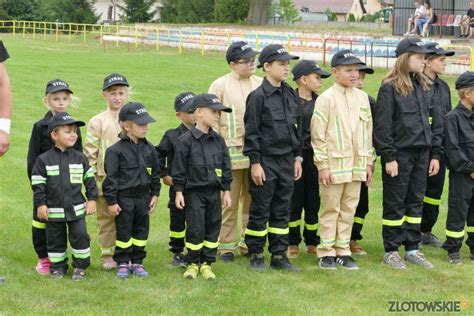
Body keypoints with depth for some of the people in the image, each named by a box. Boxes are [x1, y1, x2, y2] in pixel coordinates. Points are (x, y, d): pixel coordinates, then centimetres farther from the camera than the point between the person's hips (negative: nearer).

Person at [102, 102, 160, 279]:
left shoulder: (149, 149, 5)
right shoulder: (115, 151, -12)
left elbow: (155, 173, 15)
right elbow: (111, 177, -11)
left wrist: (155, 194, 11)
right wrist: (111, 202, -12)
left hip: (143, 197, 5)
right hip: (124, 198, -5)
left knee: (141, 231, 10)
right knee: (124, 231, 4)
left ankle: (137, 262, 21)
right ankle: (122, 263, 16)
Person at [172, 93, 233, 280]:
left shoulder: (218, 141, 6)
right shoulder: (186, 140, -8)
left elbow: (226, 167, 11)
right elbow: (179, 168, -6)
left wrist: (226, 191, 9)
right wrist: (179, 192, -8)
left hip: (214, 193, 5)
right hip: (194, 192, -5)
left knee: (213, 228, 7)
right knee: (195, 229, -3)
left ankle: (206, 263, 17)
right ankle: (192, 263, 12)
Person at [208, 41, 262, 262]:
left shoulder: (261, 84, 9)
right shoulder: (220, 85, -1)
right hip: (231, 151, -3)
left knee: (253, 200, 9)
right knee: (229, 201, 1)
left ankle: (249, 244, 20)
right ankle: (226, 246, 10)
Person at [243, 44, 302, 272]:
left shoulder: (291, 95, 10)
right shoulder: (258, 96, -10)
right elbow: (252, 132, -10)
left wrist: (297, 157, 13)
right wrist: (255, 162, -13)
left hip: (287, 161, 6)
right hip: (266, 161, -6)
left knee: (282, 211, 10)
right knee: (260, 210, 2)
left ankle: (279, 255, 18)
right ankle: (255, 255, 13)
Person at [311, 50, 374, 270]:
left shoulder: (362, 97, 9)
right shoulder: (327, 98, -8)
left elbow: (368, 131, 15)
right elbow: (318, 134, -8)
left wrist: (368, 162, 12)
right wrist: (322, 165, -11)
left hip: (356, 166, 5)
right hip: (334, 165, -5)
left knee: (349, 209, 9)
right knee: (331, 209, 2)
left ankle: (343, 251, 18)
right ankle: (326, 252, 10)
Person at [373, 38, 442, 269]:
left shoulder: (423, 87, 13)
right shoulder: (389, 88, -8)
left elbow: (434, 121, 15)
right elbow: (382, 125, -12)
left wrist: (435, 154, 9)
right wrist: (388, 157, -16)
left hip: (421, 154, 6)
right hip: (400, 154, -6)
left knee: (416, 202, 11)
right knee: (395, 204, 1)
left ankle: (412, 248, 20)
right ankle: (391, 251, 10)